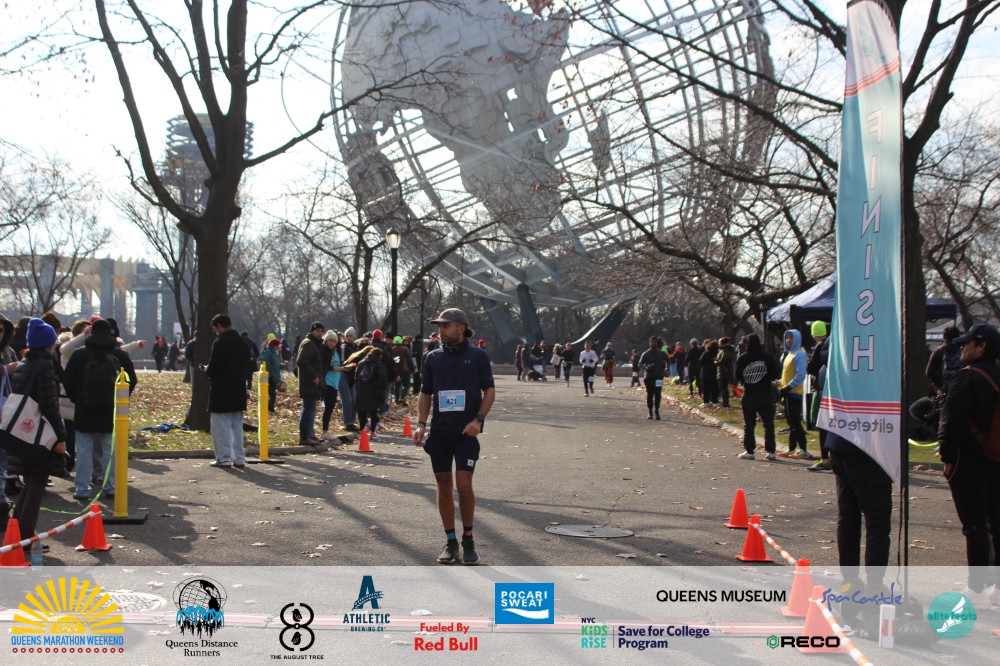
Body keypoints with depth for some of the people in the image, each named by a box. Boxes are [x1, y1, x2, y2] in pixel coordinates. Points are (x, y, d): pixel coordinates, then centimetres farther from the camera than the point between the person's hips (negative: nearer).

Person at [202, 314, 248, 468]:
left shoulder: (220, 343, -15)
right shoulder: (242, 342, 9)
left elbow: (214, 368, -19)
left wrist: (206, 370, 3)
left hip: (221, 392, -7)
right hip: (239, 391, 7)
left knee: (221, 427, 0)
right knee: (237, 426, 14)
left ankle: (224, 458, 0)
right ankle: (239, 458, 15)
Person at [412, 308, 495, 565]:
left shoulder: (477, 356, 0)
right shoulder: (433, 358, 9)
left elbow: (489, 390, 2)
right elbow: (425, 394, 13)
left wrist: (478, 420, -11)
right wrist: (420, 424, 0)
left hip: (466, 431, -3)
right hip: (439, 431, 3)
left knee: (464, 484, -10)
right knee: (444, 486, 6)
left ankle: (468, 539, 6)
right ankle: (450, 541, 17)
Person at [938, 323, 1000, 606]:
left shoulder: (967, 378, -15)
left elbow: (952, 422, -19)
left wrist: (948, 458, -11)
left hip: (970, 463, -7)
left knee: (975, 527, -4)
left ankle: (976, 591, 0)